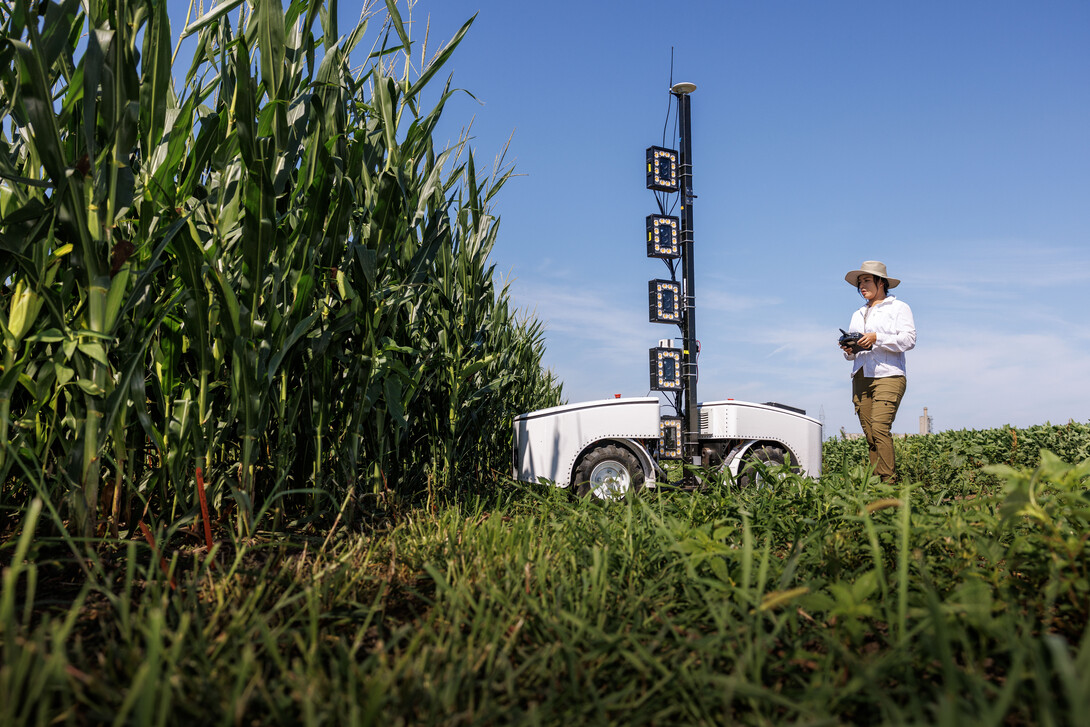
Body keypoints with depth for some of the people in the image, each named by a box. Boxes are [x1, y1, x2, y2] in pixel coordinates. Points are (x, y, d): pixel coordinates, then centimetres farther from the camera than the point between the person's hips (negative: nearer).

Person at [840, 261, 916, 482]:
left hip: (888, 375, -5)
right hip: (861, 377, 6)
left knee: (880, 427, -20)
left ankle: (887, 481, -20)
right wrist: (849, 350, 2)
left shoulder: (899, 307, 10)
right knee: (869, 434, -2)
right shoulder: (858, 314, 27)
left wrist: (877, 339, -15)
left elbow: (909, 339, -4)